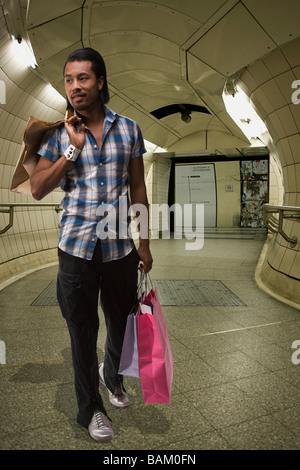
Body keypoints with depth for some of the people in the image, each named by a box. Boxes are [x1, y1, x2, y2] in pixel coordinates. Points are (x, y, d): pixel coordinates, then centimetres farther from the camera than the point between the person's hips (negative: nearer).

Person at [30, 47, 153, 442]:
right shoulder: (58, 133, 1)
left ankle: (112, 374, 50)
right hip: (76, 247, -1)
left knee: (121, 320, 17)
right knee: (83, 329, 10)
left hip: (120, 246, 2)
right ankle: (90, 408, 33)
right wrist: (73, 148, -13)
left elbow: (138, 189, 5)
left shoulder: (128, 128, 3)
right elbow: (37, 190, -3)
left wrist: (144, 243, 5)